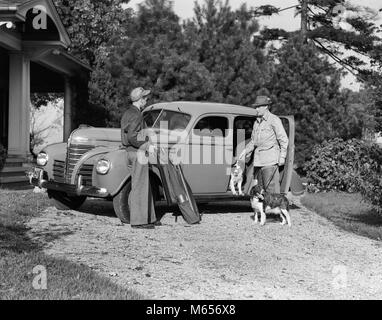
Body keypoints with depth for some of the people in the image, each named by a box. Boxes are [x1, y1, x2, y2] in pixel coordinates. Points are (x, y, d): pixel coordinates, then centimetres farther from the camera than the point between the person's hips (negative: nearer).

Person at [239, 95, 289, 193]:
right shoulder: (256, 122, 18)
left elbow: (284, 139, -4)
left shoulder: (274, 120, -3)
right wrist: (245, 151, 9)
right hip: (258, 159, 7)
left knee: (271, 187, -11)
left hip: (270, 159, -7)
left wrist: (282, 156, -10)